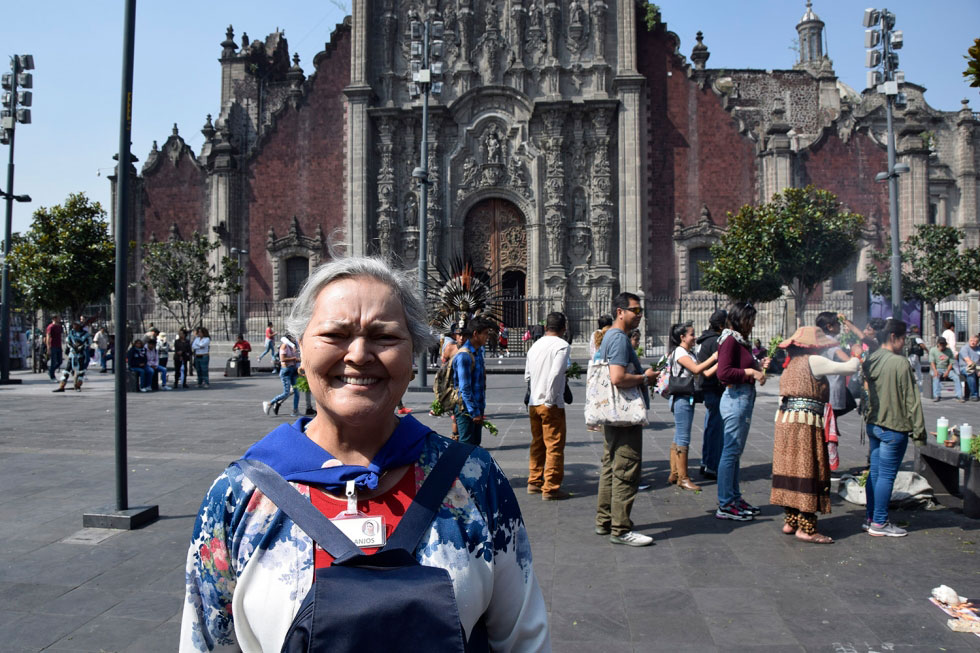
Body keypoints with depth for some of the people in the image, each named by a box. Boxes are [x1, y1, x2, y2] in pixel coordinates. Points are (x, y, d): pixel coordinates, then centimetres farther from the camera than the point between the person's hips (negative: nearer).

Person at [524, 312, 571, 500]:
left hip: (533, 403, 7)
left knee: (537, 443, 17)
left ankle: (534, 482, 25)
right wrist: (551, 399, -15)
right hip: (551, 405, -7)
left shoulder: (535, 345, 11)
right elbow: (555, 374, -21)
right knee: (554, 446, 1)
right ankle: (551, 488, 4)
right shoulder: (562, 345, -11)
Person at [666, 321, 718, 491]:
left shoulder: (689, 354, 18)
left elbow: (706, 373, 11)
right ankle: (683, 478, -1)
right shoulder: (680, 352, -11)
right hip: (682, 399, -10)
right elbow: (696, 369, -24)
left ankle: (674, 474, 19)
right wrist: (713, 357, -16)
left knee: (678, 438, 13)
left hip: (688, 399, 10)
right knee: (683, 438, -6)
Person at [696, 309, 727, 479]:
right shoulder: (715, 341, -16)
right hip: (715, 390, -10)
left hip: (708, 390, 10)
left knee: (710, 428, 17)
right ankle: (712, 468, 1)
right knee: (716, 429, -4)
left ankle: (706, 464, 25)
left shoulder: (705, 340, 15)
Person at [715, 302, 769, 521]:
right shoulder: (730, 340, -12)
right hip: (736, 398, -11)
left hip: (744, 399, 11)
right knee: (731, 452, -6)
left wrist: (758, 366, 11)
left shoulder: (739, 341, 17)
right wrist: (751, 372, -17)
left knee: (735, 452, 15)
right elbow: (723, 373, -22)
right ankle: (725, 505, 0)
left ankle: (735, 498, 25)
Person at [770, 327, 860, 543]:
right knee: (808, 471, -3)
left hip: (785, 420, 8)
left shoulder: (791, 364, 18)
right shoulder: (813, 361, -7)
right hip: (805, 423, -8)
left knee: (791, 470, 11)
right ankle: (806, 528, 0)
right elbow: (850, 368, -6)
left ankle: (790, 521, 18)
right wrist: (857, 357, 13)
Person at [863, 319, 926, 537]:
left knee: (875, 472, 14)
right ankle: (879, 523, 7)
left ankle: (870, 518, 22)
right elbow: (911, 399, -13)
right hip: (894, 427, -8)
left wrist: (869, 419, 19)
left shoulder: (870, 361, 7)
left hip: (873, 425, 8)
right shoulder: (899, 363, -16)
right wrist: (918, 430, -8)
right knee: (886, 476, 0)